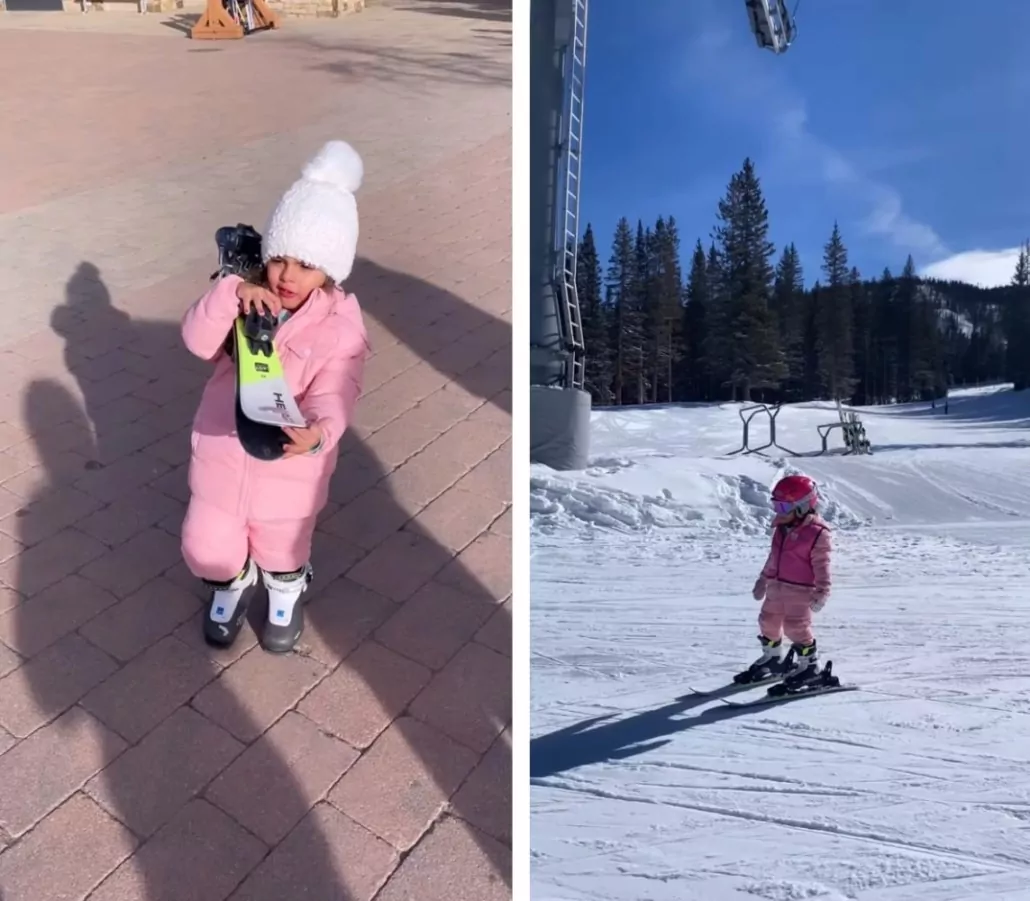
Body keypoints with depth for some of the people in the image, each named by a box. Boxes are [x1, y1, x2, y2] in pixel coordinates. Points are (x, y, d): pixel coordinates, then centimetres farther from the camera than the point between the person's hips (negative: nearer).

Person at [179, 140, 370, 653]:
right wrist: (231, 293, -36)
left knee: (280, 551, 19)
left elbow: (334, 397, -26)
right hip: (222, 452, 3)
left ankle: (287, 590, 55)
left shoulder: (341, 326, -18)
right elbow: (197, 340, -19)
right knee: (204, 548, 15)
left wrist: (317, 433, -48)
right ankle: (234, 581, 50)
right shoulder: (246, 297, -7)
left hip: (289, 465, -3)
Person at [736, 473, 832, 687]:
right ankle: (772, 658, 34)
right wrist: (763, 580, 22)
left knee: (795, 626, -7)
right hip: (777, 586, 8)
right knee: (768, 621, 14)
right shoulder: (782, 528, 8)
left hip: (800, 590, -8)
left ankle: (809, 664, 13)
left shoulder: (817, 533, -16)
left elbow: (821, 566, -16)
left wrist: (821, 593, -19)